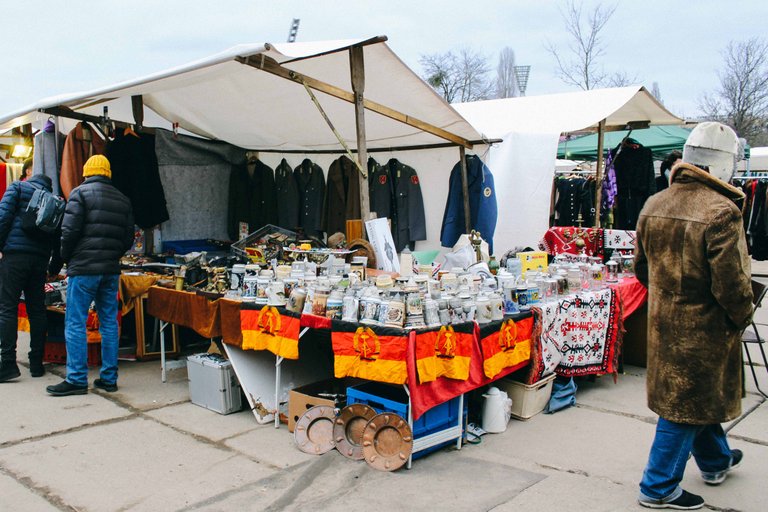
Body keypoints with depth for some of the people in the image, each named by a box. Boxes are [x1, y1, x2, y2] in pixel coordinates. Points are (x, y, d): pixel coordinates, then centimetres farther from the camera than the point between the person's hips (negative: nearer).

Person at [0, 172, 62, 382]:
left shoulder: (18, 187, 9)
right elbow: (58, 239, 18)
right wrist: (54, 268, 25)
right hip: (40, 260, 4)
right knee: (37, 310, 9)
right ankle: (36, 363, 12)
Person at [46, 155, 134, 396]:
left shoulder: (80, 193, -4)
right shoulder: (122, 199, 14)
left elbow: (69, 231, -10)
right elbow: (128, 238, 13)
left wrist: (66, 258, 5)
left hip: (83, 268, -6)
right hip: (111, 270, 6)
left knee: (75, 324, -1)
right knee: (109, 323, 9)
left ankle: (77, 379, -1)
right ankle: (109, 378, 13)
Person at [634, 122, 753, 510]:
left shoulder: (653, 205, 2)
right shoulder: (720, 211, -22)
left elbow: (642, 267, 11)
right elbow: (730, 281, -22)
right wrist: (742, 317, -4)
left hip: (664, 321, 8)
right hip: (704, 325, -8)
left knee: (697, 394, 25)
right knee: (688, 405, 5)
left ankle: (716, 461, 46)